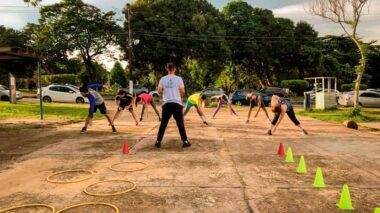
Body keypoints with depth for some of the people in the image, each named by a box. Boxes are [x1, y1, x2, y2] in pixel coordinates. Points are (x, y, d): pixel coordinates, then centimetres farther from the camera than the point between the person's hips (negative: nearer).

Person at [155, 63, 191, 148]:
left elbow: (159, 91, -1)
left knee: (163, 123, 8)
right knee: (180, 123, 5)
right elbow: (182, 91, -5)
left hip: (167, 104, 1)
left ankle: (158, 142, 10)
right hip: (177, 103, -1)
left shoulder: (163, 79, 3)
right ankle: (185, 141, 7)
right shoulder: (178, 78, -1)